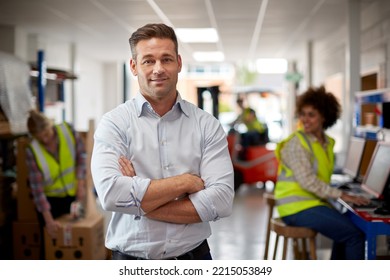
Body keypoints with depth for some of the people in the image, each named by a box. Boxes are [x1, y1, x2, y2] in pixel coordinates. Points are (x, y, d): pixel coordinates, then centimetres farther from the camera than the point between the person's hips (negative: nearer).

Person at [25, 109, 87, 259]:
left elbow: (81, 156, -4)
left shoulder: (68, 130, -17)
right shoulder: (33, 151, -21)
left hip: (73, 195, 3)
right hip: (50, 199, -2)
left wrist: (81, 185, -12)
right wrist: (48, 220, -23)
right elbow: (37, 188, -20)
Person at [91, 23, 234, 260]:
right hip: (131, 258, -1)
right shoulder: (114, 124, -7)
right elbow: (111, 194, -21)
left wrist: (139, 203, -16)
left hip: (194, 256, 1)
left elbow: (221, 200, -15)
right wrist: (184, 182, -16)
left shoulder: (207, 125, -4)